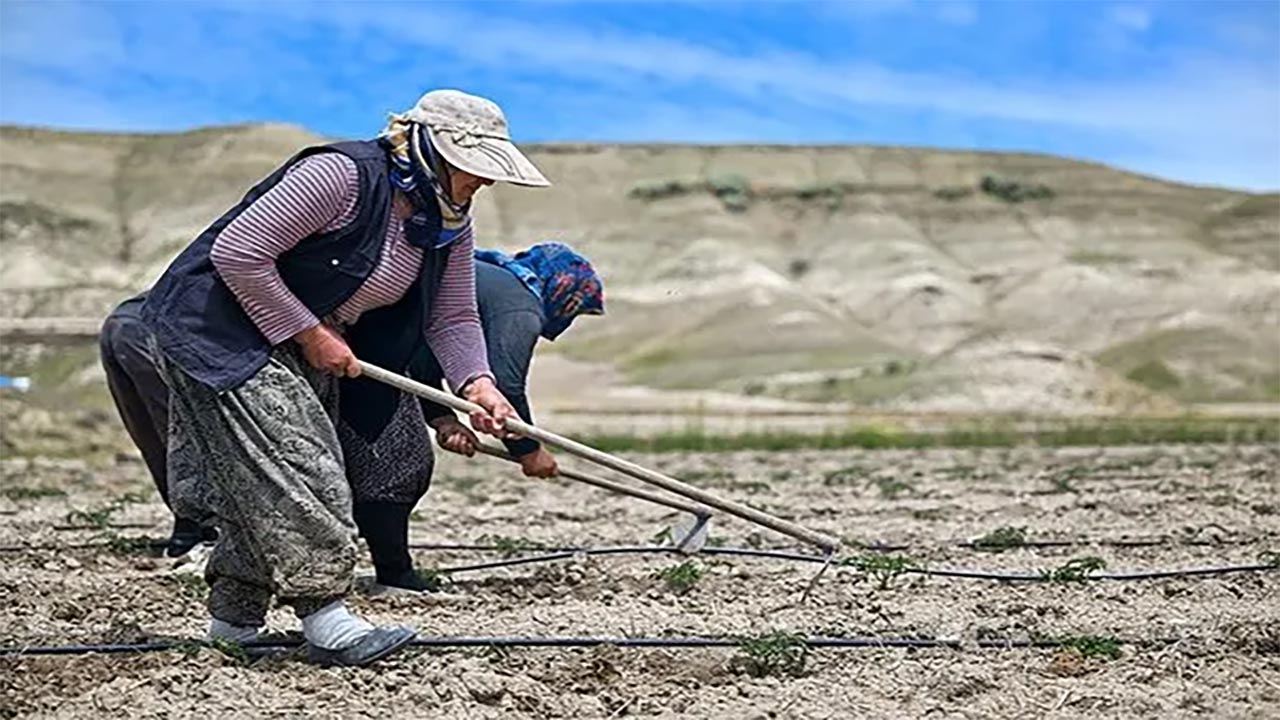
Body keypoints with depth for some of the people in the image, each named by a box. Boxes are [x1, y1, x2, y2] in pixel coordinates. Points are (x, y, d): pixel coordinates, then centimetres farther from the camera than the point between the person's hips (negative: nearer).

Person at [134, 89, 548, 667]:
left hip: (300, 350, 9)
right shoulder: (341, 176, -28)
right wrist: (309, 333, -23)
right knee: (288, 464, -17)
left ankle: (235, 618, 20)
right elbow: (236, 252, -28)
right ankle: (325, 619, -16)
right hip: (219, 330, -9)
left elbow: (453, 318, 2)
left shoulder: (447, 223, -1)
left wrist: (476, 383, -18)